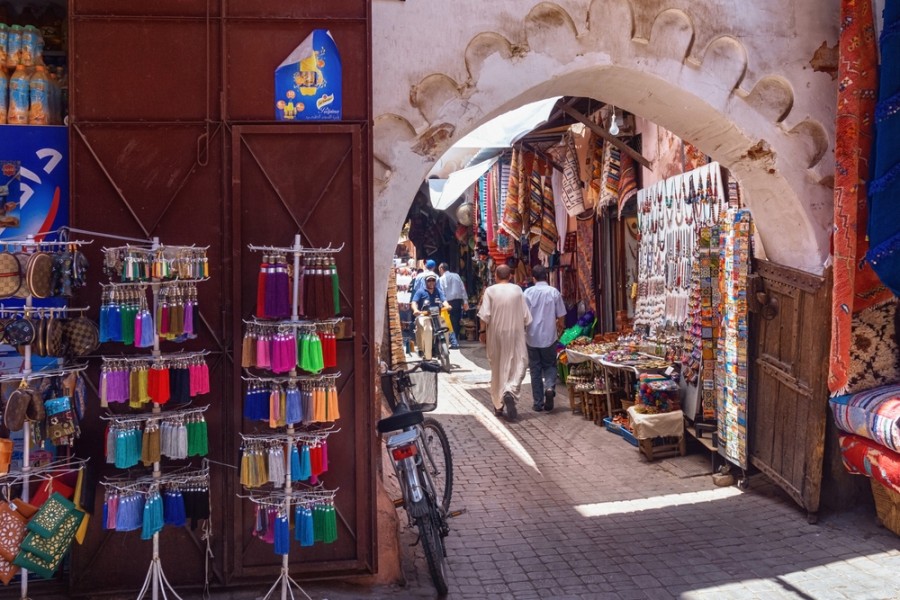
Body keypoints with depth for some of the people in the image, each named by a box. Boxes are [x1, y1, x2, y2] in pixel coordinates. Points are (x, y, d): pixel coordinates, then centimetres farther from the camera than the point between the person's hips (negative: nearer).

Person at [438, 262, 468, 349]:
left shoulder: (442, 279, -1)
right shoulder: (456, 276, 12)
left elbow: (442, 293, -8)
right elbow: (463, 289, 8)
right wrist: (465, 301, 8)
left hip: (450, 302, -4)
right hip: (459, 300, 4)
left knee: (451, 323, -1)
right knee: (457, 322, 14)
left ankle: (454, 343, -9)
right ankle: (456, 341, 21)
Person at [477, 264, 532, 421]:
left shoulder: (490, 291, -5)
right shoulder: (517, 290, -2)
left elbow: (485, 315, -10)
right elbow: (526, 316, 0)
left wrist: (483, 331, 2)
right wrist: (522, 327, 16)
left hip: (496, 334, 1)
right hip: (515, 334, -1)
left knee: (497, 369, 12)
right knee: (517, 366, 4)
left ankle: (498, 405, 19)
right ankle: (510, 392, -23)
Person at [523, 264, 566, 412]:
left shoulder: (528, 293, -5)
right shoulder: (554, 292, -5)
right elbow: (561, 317, 0)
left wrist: (523, 331, 14)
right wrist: (559, 330, 18)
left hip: (532, 337, 0)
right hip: (549, 337, 0)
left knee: (535, 369, 9)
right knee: (550, 365, 15)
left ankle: (538, 403, 11)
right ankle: (550, 387, -13)